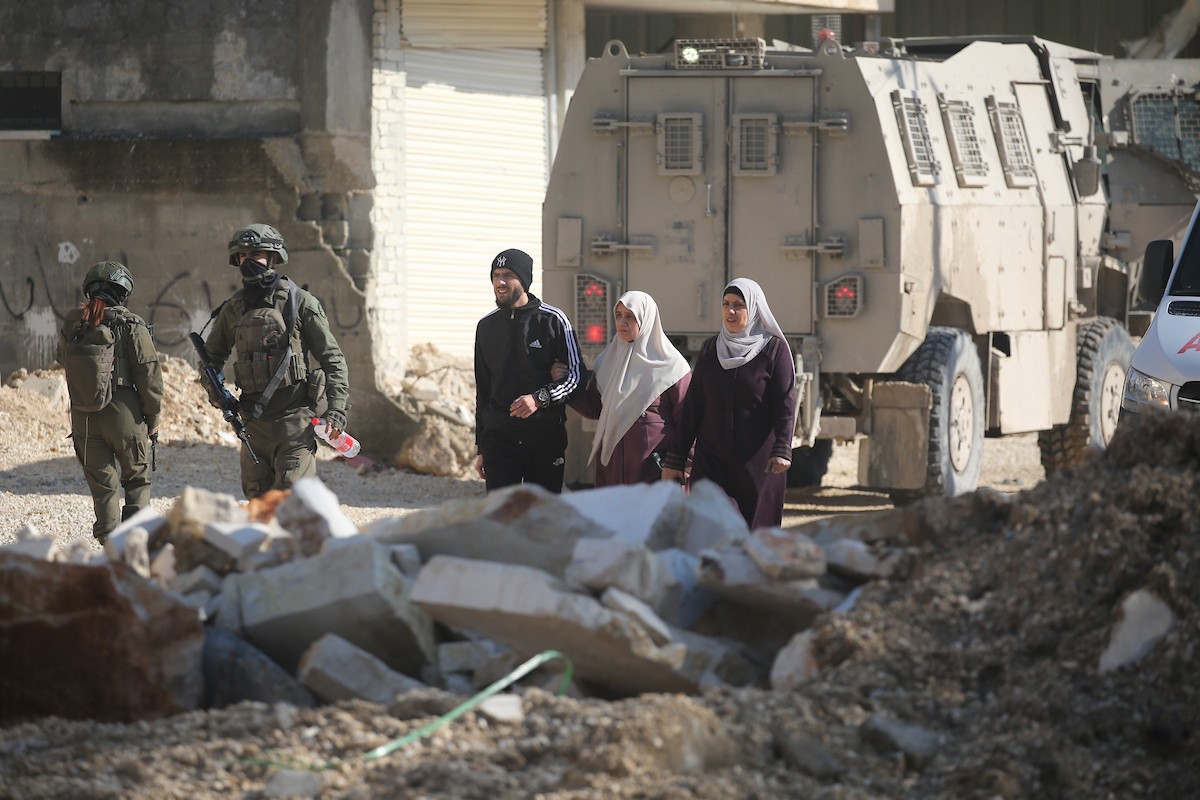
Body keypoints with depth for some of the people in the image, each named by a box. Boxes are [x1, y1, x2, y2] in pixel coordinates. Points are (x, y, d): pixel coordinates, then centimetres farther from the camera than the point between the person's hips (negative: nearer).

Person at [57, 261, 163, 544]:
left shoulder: (72, 325, 2)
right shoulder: (130, 325, -9)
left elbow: (64, 361, 17)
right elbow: (148, 373, -8)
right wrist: (153, 417, 1)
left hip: (83, 417, 3)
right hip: (124, 414, -3)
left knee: (102, 484, 10)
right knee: (137, 480, 13)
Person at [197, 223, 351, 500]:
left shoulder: (300, 302, -2)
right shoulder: (233, 308, 11)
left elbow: (332, 358, -1)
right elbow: (213, 353, 27)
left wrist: (337, 408, -10)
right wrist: (214, 388, 7)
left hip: (294, 420, -5)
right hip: (254, 422, 5)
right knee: (257, 498, 8)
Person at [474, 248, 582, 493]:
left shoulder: (553, 321, -1)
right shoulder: (486, 326, 12)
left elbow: (574, 374, -2)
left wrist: (539, 398, -20)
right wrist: (481, 448, 18)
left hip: (546, 437, -3)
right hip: (499, 436, 3)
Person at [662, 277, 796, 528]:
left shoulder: (774, 349, -2)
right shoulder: (710, 350, 10)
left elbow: (785, 403, -11)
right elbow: (692, 407, 11)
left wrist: (781, 450, -25)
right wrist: (676, 458, 8)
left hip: (758, 463, -3)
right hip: (711, 458, 3)